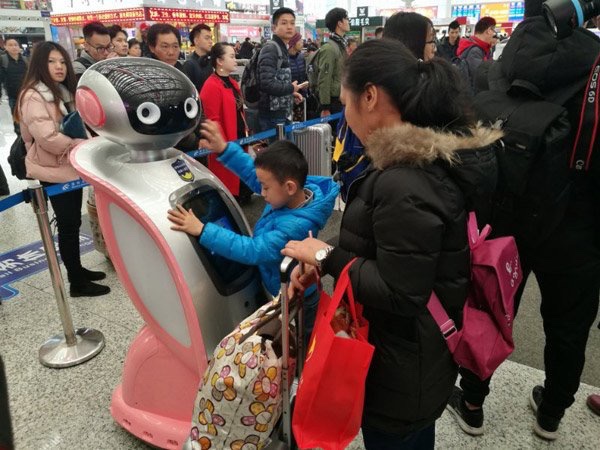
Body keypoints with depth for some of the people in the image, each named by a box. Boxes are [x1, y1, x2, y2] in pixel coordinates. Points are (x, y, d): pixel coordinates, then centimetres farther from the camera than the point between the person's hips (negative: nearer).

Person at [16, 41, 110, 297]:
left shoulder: (63, 91, 14)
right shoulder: (33, 96, -16)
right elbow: (48, 138, -27)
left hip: (70, 167, 9)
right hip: (54, 171, -9)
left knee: (73, 222, 15)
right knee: (68, 225, -3)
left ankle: (77, 269, 29)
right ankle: (77, 283, 8)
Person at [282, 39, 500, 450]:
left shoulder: (403, 185, -32)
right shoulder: (433, 160, 0)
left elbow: (398, 295, -27)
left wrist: (327, 257, -17)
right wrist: (328, 262, 0)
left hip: (399, 371, -9)